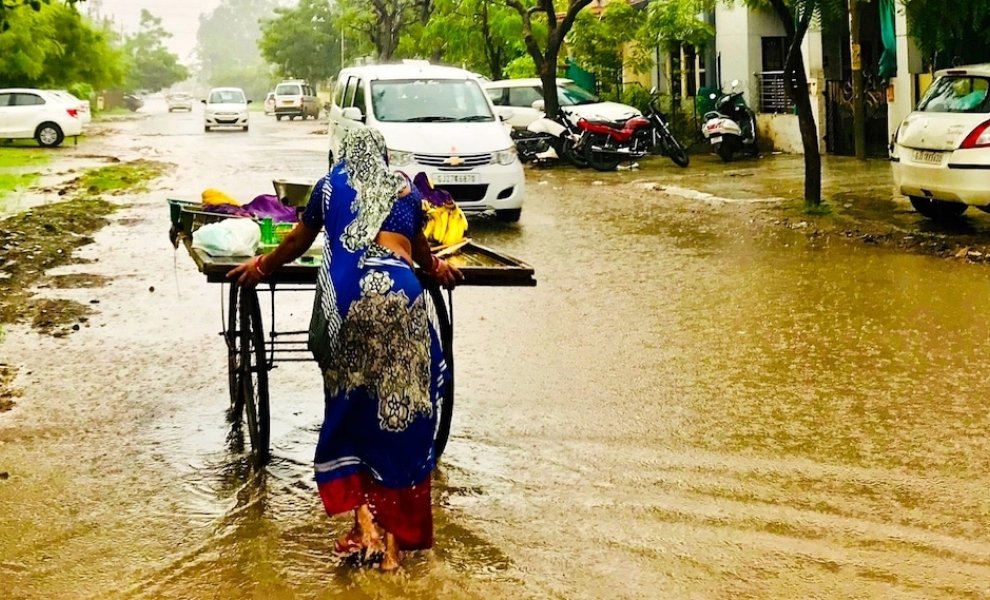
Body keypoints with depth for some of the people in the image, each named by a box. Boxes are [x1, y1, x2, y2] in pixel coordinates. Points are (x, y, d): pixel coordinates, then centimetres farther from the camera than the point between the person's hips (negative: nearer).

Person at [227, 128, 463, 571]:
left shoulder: (330, 186, 21)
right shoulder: (404, 190, 23)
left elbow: (297, 243, 31)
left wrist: (262, 266, 50)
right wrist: (437, 269, 60)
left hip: (346, 294, -1)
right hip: (400, 292, 1)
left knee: (350, 406, 10)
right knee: (401, 410, 7)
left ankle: (365, 521, -5)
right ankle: (393, 533, 9)